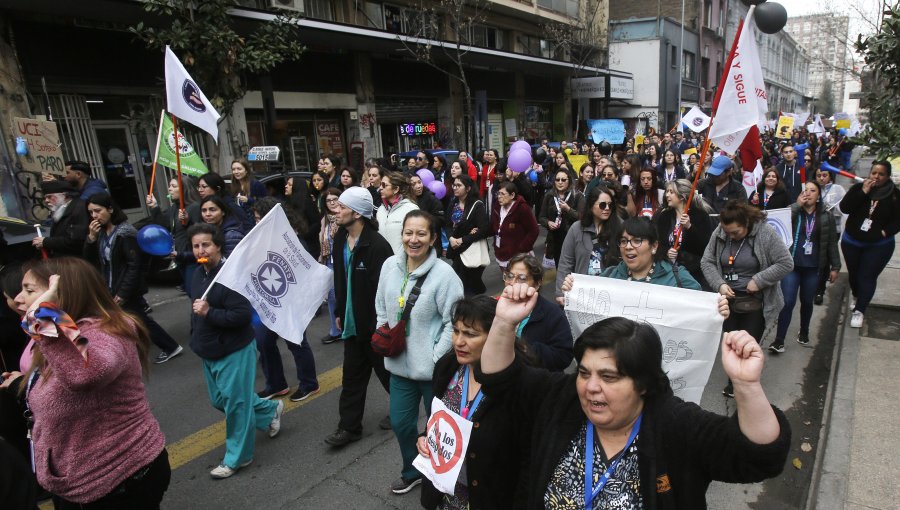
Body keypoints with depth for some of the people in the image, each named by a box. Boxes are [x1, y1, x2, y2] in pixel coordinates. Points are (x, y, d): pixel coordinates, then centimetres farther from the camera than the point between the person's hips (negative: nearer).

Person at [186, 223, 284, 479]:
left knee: (235, 403, 2)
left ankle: (236, 457, 20)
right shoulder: (199, 274, 6)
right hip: (209, 352, 10)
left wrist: (209, 313, -29)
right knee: (219, 399, 20)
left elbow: (243, 315, -26)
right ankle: (271, 410, 39)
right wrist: (196, 341, 19)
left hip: (234, 351, -9)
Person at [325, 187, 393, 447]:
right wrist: (339, 312, 15)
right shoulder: (340, 240, 4)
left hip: (375, 323, -7)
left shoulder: (377, 245, -22)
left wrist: (380, 324, -19)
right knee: (352, 375, 13)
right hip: (352, 322, 7)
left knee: (386, 371, 12)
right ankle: (349, 427, 24)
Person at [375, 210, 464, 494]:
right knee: (400, 423, 18)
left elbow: (453, 323, -16)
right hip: (399, 363, 5)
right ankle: (412, 472, 45)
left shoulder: (444, 274, -19)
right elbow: (381, 309, 10)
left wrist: (436, 359, -16)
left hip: (432, 368, -5)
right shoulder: (390, 265, -3)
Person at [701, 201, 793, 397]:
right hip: (728, 300, 4)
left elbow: (786, 264, -13)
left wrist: (759, 281, -18)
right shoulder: (719, 233, -4)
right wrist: (720, 284, -13)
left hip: (755, 303, -3)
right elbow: (707, 262, 0)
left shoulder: (765, 233, -15)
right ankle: (733, 385, 31)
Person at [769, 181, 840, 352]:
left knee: (807, 302, 14)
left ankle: (804, 333, 35)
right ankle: (779, 340, -2)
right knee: (788, 302, -7)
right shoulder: (793, 210, 0)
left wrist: (835, 267, 5)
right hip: (791, 265, -2)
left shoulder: (826, 217, 3)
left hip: (812, 268, 2)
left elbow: (832, 243, 7)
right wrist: (797, 205, -18)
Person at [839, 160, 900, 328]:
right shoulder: (858, 188, -7)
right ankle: (856, 297, 43)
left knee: (867, 277, -5)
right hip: (851, 242, 2)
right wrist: (863, 192, -24)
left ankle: (859, 310, 4)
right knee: (853, 273, 17)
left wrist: (886, 232, -18)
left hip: (878, 246, -2)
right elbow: (844, 207, -19)